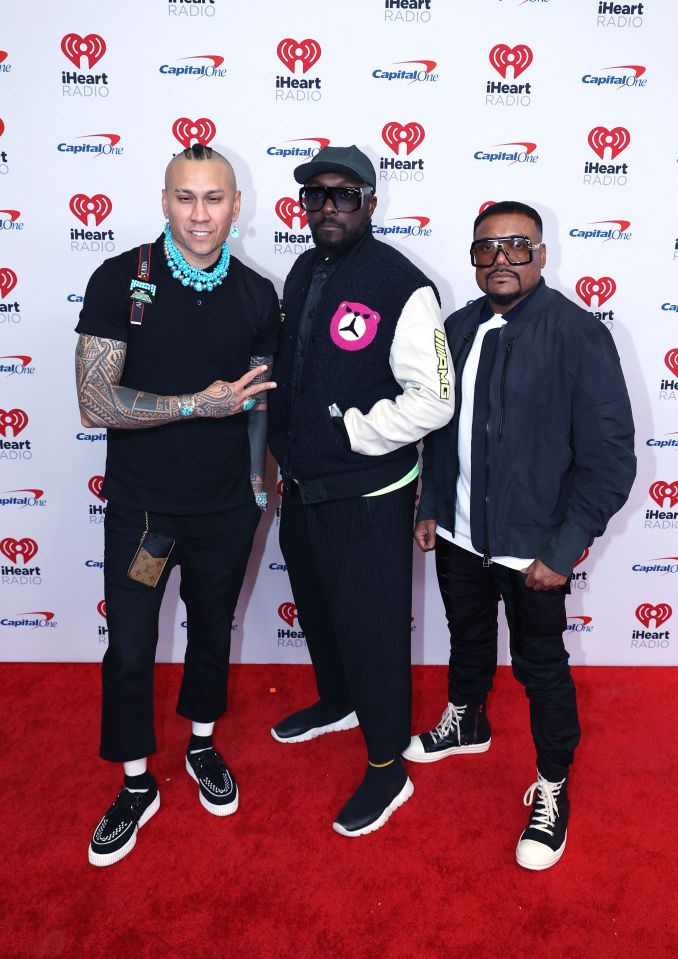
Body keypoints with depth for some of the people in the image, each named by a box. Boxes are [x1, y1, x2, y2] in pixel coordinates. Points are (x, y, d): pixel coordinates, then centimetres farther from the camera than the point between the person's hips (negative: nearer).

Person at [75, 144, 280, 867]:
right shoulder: (121, 280, -12)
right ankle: (136, 785, 30)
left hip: (225, 508, 3)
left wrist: (256, 478, 4)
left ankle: (202, 744, 44)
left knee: (212, 630, 19)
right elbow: (96, 402, -18)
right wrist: (198, 405, -21)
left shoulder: (255, 294, -2)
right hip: (141, 505, -2)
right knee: (129, 648, 7)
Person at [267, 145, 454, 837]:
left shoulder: (401, 286, -17)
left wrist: (351, 431, -18)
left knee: (372, 629, 4)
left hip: (366, 496, -8)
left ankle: (387, 768, 24)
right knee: (316, 608, 25)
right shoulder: (303, 271, 7)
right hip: (301, 486, 8)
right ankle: (337, 702, 51)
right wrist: (285, 452, 10)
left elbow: (433, 399, -20)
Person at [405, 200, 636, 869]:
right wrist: (431, 506, 8)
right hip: (460, 536, 5)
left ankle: (551, 790, 35)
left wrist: (564, 550, -17)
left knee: (541, 667, 11)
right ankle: (466, 721, 55)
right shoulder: (458, 329, 1)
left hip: (534, 549, -5)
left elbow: (609, 457, -16)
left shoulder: (580, 336, -16)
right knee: (467, 639, 26)